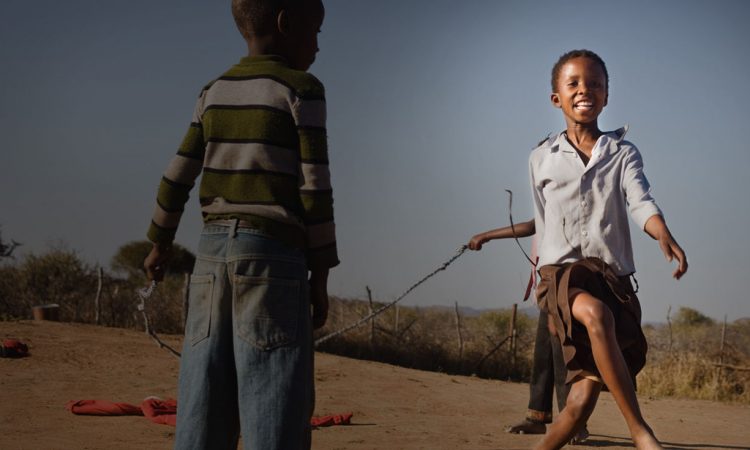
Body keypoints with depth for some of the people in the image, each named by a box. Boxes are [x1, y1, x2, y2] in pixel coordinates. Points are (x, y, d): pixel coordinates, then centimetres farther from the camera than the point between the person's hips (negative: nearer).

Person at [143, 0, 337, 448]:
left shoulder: (214, 92, 14)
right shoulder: (301, 89, -3)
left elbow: (177, 177, 15)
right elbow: (315, 188, -8)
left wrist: (161, 242, 28)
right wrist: (321, 272, -2)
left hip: (214, 250, 6)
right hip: (274, 254, -6)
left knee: (206, 411, 5)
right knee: (276, 414, -6)